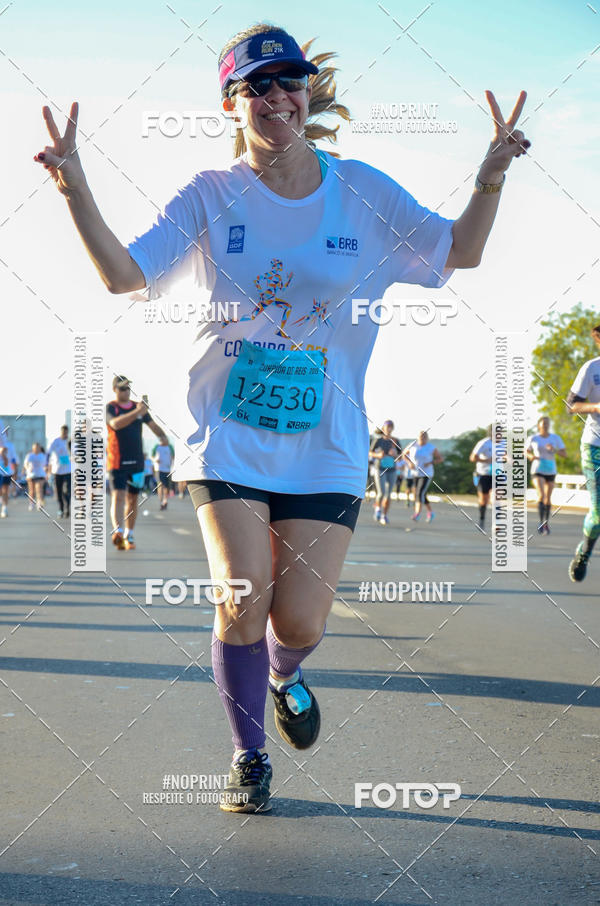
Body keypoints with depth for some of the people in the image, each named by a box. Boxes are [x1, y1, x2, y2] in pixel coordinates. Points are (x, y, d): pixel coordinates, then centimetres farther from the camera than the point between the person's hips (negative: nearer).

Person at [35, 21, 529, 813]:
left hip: (324, 441, 1)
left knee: (299, 620, -3)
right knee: (245, 593, -16)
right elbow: (125, 276, -9)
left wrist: (490, 179, -11)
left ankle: (285, 673, 37)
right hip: (227, 433, -1)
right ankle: (249, 754, 10)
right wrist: (76, 189, -23)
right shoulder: (211, 197, -2)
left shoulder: (361, 191, 1)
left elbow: (459, 251, 7)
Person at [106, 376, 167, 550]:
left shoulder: (139, 407, 12)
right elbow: (115, 423, -24)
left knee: (132, 500, 11)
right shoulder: (110, 407, -4)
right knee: (118, 496, -18)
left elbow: (153, 426, 16)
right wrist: (136, 412, -33)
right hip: (117, 462, -5)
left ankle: (129, 536, 22)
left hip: (137, 462, 5)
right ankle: (118, 532, -33)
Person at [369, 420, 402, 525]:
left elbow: (401, 456, 5)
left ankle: (384, 516, 17)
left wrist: (395, 454, -17)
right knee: (381, 493, -15)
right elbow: (370, 453, 4)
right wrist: (378, 455, -17)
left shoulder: (396, 441, 0)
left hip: (391, 471, 2)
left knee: (388, 495, 5)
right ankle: (377, 508, 11)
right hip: (379, 470, -2)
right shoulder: (378, 440, -6)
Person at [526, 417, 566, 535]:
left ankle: (546, 523, 28)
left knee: (548, 498, 10)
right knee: (541, 495, -21)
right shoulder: (532, 439, -4)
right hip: (537, 471, -2)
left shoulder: (556, 438, -2)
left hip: (551, 471, 2)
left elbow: (564, 454, -4)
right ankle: (541, 523, -19)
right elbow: (526, 452, 10)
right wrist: (531, 456, -13)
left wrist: (554, 450, -22)